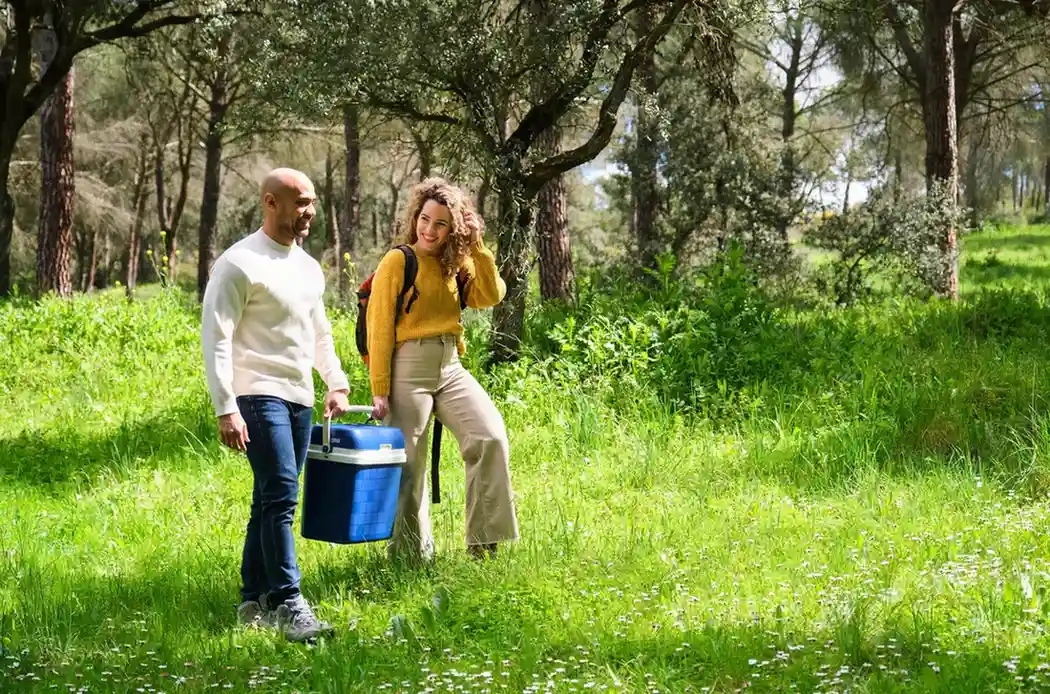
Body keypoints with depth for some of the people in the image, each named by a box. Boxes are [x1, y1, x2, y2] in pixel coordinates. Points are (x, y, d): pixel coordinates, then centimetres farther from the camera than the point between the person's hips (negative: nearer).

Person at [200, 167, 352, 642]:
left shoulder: (309, 267, 17)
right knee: (280, 497, -16)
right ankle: (288, 604, -16)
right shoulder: (239, 263, -8)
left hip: (300, 400, 8)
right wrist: (225, 409, -18)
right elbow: (216, 338, -12)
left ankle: (255, 601, 16)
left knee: (272, 501, 10)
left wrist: (337, 384, 15)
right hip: (259, 395, -8)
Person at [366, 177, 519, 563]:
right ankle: (411, 556, 14)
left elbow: (492, 296, -2)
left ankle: (483, 541, -5)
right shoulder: (397, 262, -5)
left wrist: (477, 247, -5)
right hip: (409, 369, -5)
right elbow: (380, 329, -6)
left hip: (451, 368, 5)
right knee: (408, 466, 1)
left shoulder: (456, 264, 12)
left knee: (491, 438, -12)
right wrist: (379, 390, -9)